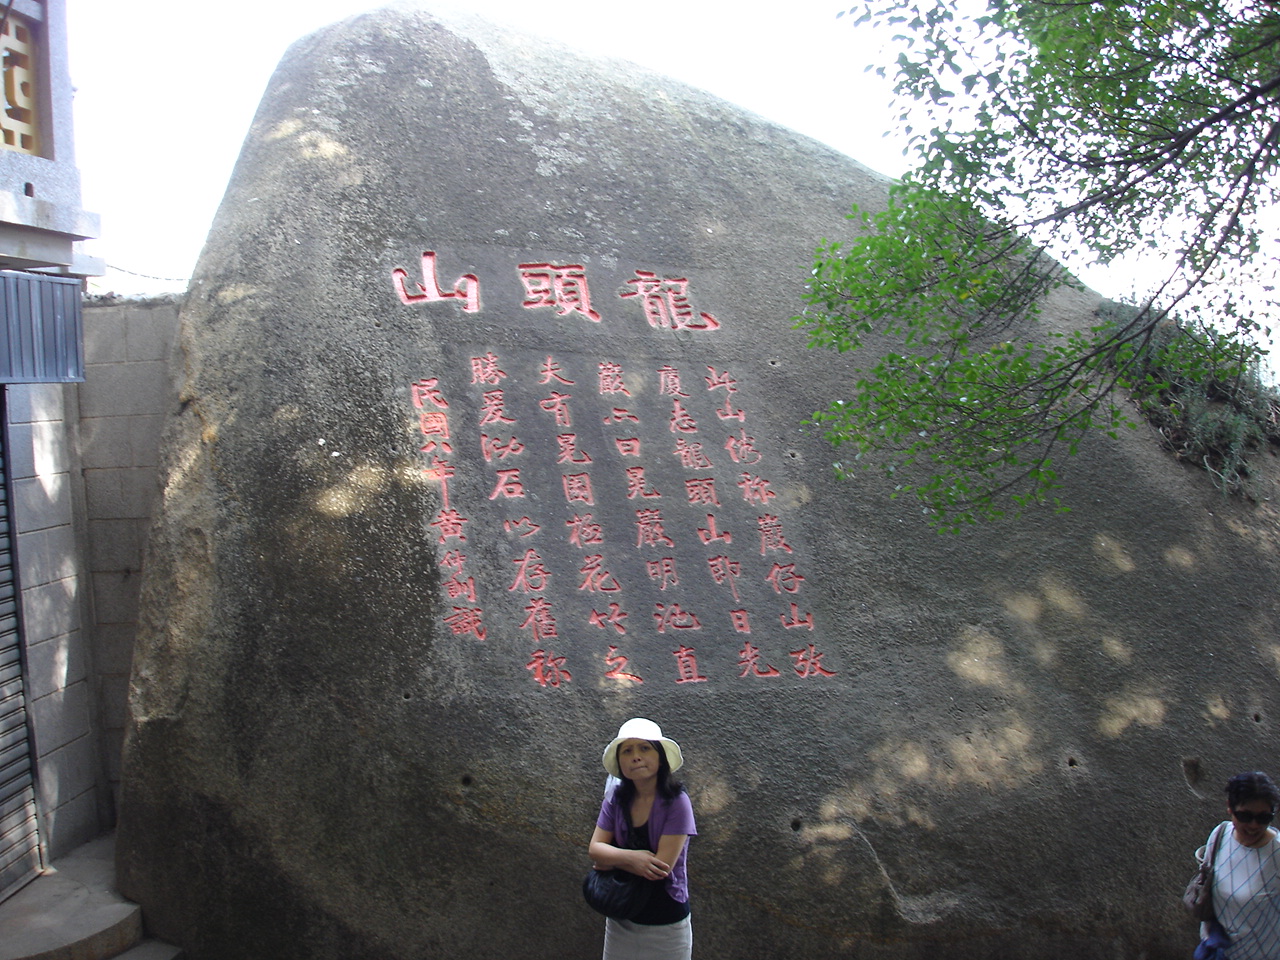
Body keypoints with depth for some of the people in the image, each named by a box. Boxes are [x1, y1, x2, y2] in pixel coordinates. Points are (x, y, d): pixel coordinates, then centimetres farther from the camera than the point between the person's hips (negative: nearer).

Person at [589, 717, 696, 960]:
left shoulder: (676, 802, -20)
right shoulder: (617, 798, -4)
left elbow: (663, 866, -23)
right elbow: (594, 848, -8)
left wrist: (610, 860, -13)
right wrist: (629, 857, -26)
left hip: (666, 924, -4)